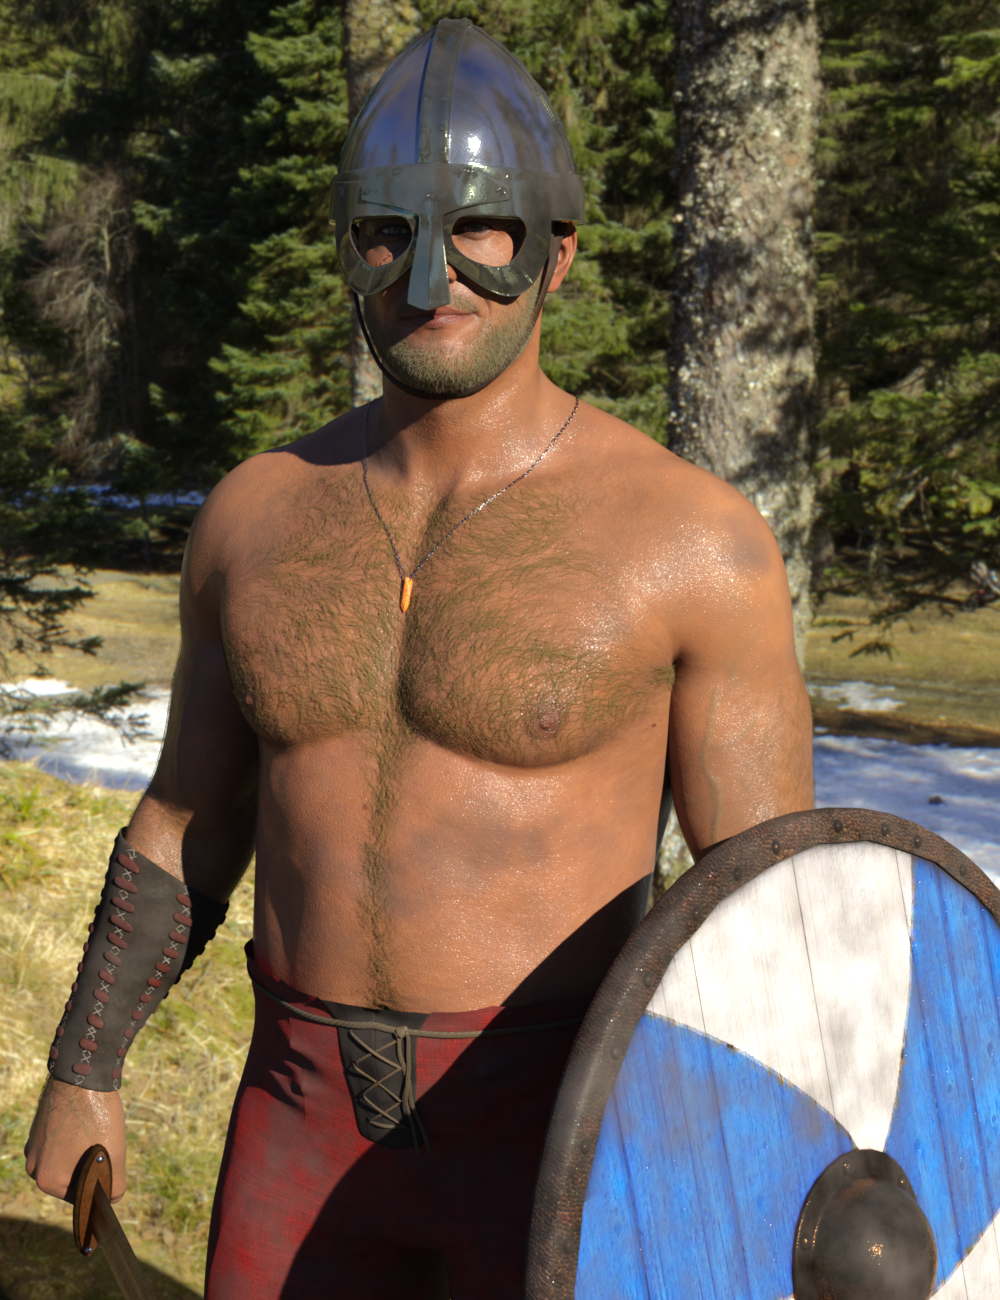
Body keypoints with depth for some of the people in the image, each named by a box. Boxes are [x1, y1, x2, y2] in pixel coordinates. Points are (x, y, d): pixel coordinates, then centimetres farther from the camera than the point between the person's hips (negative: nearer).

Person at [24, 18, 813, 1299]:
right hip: (310, 1115, 4)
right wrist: (81, 1068, 12)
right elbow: (188, 819, 12)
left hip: (553, 1116, -3)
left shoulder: (688, 537, -11)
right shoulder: (257, 514, 1)